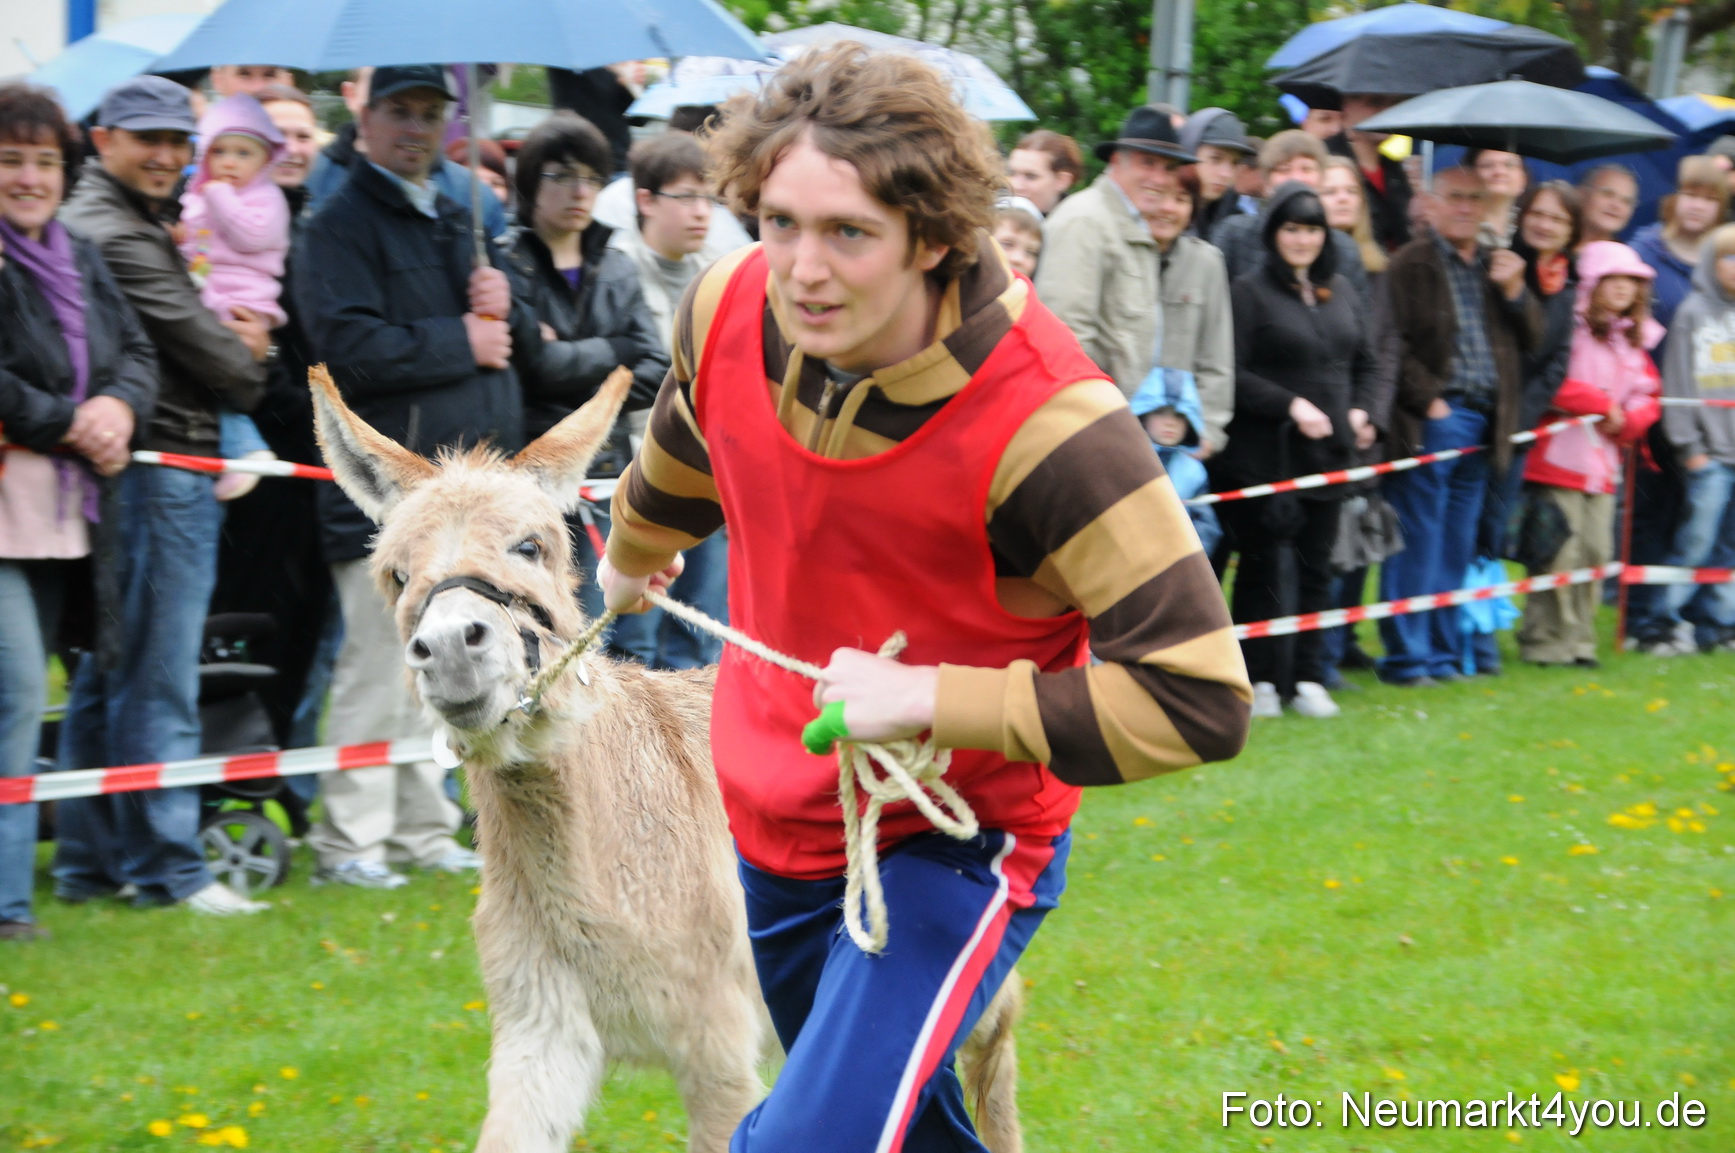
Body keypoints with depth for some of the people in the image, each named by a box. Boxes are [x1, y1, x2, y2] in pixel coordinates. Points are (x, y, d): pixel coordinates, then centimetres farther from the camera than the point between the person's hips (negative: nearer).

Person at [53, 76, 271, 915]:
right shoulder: (111, 234, -13)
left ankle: (89, 861, 18)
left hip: (164, 472, 11)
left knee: (106, 675, 12)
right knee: (158, 680, -7)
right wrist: (248, 364, 6)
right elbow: (195, 347, -12)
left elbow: (184, 333, 23)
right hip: (160, 475, -11)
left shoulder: (134, 224, 20)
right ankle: (166, 868, -4)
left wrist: (230, 338, 3)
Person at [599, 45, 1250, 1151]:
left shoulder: (1046, 424, -31)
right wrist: (632, 557, 34)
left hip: (959, 845, -6)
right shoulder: (730, 312, -14)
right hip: (775, 817, 6)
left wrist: (930, 700, -31)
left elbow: (1200, 702, -31)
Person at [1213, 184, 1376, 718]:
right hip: (1266, 454, -5)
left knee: (1315, 568, 8)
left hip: (1328, 453, 6)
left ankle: (1305, 676, 15)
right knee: (1264, 566, -2)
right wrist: (1291, 404, -17)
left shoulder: (1341, 291, 14)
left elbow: (1364, 360, 23)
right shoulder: (1250, 292, -6)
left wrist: (1360, 410, 6)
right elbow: (1232, 372, -13)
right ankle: (1260, 679, 5)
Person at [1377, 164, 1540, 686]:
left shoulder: (1495, 267, 19)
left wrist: (1514, 290, -2)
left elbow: (1530, 338, 14)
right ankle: (1406, 656, 0)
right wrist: (1428, 400, -14)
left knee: (1457, 546, 11)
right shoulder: (1412, 263, -3)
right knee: (1418, 543, -5)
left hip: (1482, 424, 7)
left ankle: (1442, 651, 17)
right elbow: (1393, 343, -8)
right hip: (1431, 421, -6)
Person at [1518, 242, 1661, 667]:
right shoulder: (1569, 328, -9)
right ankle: (1547, 640, -2)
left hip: (1603, 462, 8)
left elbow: (1648, 397, 20)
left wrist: (1627, 420, -2)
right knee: (1562, 552, -9)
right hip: (1560, 459, -8)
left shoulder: (1632, 340, 18)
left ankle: (1580, 639, 15)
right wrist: (1606, 405, -11)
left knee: (1596, 551, 7)